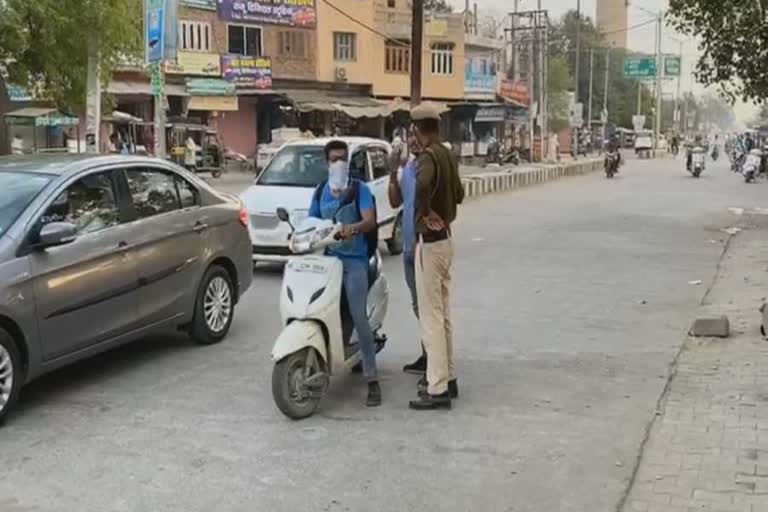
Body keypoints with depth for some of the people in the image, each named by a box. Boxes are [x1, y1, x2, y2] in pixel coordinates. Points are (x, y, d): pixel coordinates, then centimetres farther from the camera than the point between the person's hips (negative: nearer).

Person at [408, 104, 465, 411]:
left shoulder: (427, 158, -18)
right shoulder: (448, 156, 9)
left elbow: (422, 185, -41)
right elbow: (459, 194, 23)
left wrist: (425, 213, -27)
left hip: (429, 241, -9)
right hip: (445, 238, 9)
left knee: (431, 318, -5)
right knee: (443, 314, 16)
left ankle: (438, 390, -2)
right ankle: (447, 377, 25)